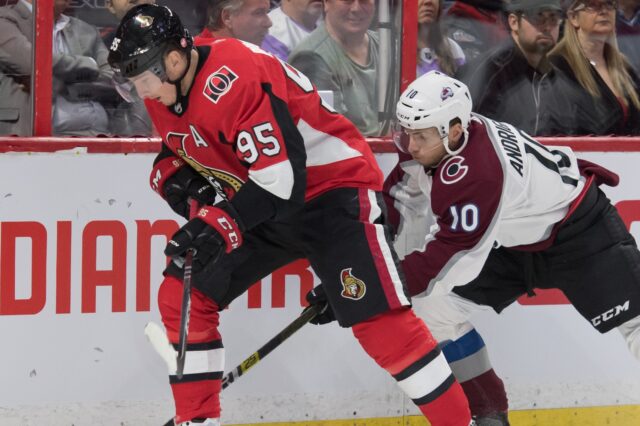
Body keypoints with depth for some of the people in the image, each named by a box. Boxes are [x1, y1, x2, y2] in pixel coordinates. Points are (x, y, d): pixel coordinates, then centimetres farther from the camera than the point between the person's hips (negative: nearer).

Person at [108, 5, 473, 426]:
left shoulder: (234, 78, -30)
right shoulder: (165, 90, -2)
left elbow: (283, 178, -34)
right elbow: (179, 147, 18)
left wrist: (221, 225, -43)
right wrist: (172, 174, -6)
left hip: (334, 189, -9)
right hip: (259, 202, 9)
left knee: (380, 321, -20)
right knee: (183, 296, 2)